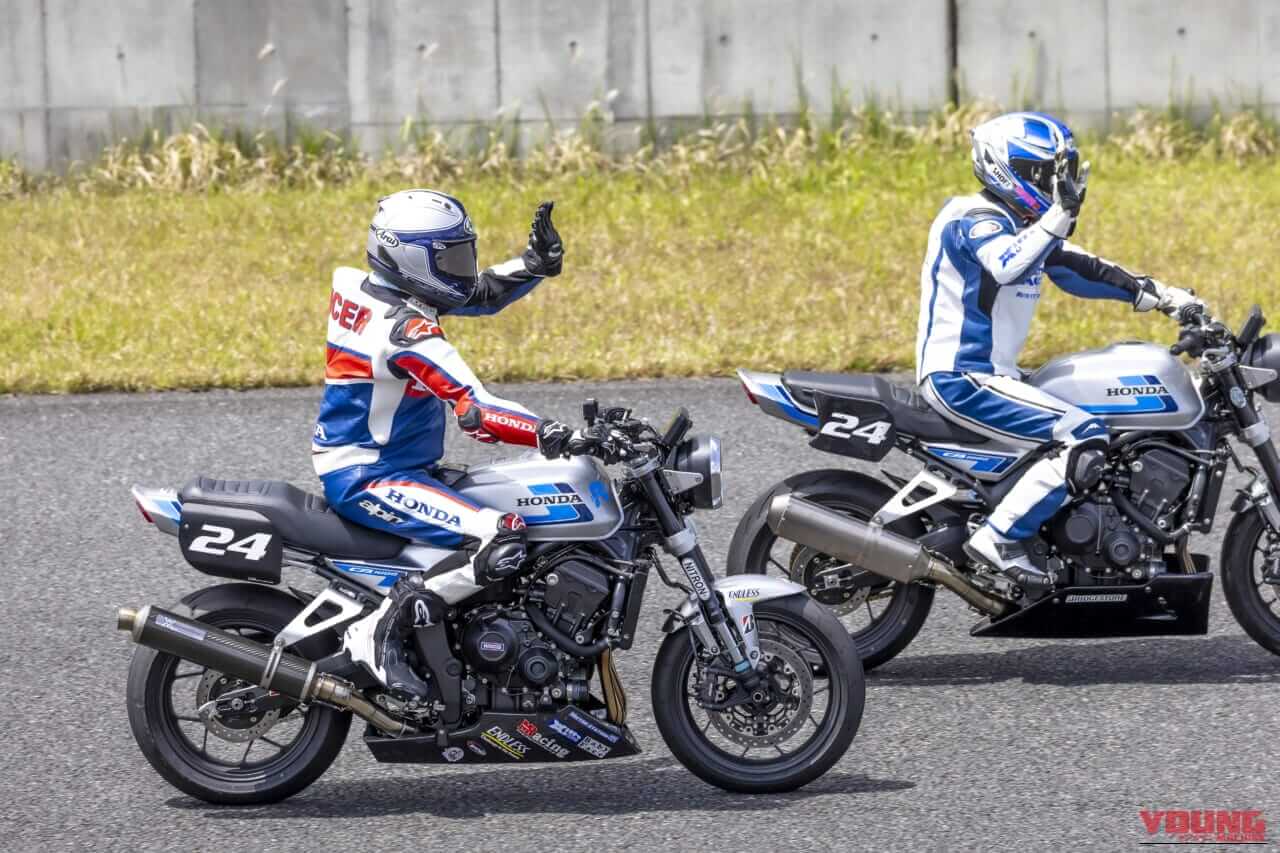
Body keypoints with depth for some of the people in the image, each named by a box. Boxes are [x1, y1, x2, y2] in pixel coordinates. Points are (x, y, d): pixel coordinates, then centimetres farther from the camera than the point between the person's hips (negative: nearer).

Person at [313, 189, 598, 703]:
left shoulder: (359, 288, 6)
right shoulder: (408, 333, -23)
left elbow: (480, 293, 15)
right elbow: (476, 413, -30)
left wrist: (537, 263, 0)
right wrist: (557, 437, -34)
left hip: (352, 465, 11)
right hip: (370, 481, -11)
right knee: (503, 542, -28)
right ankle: (380, 631, -19)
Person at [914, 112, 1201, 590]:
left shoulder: (1024, 224, 15)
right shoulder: (974, 222, -16)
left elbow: (1079, 271, 20)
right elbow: (1005, 265, -38)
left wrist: (1159, 296, 12)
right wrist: (1061, 215, -42)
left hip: (992, 375, 11)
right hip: (960, 379, -11)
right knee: (1084, 441, -22)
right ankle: (998, 541, -21)